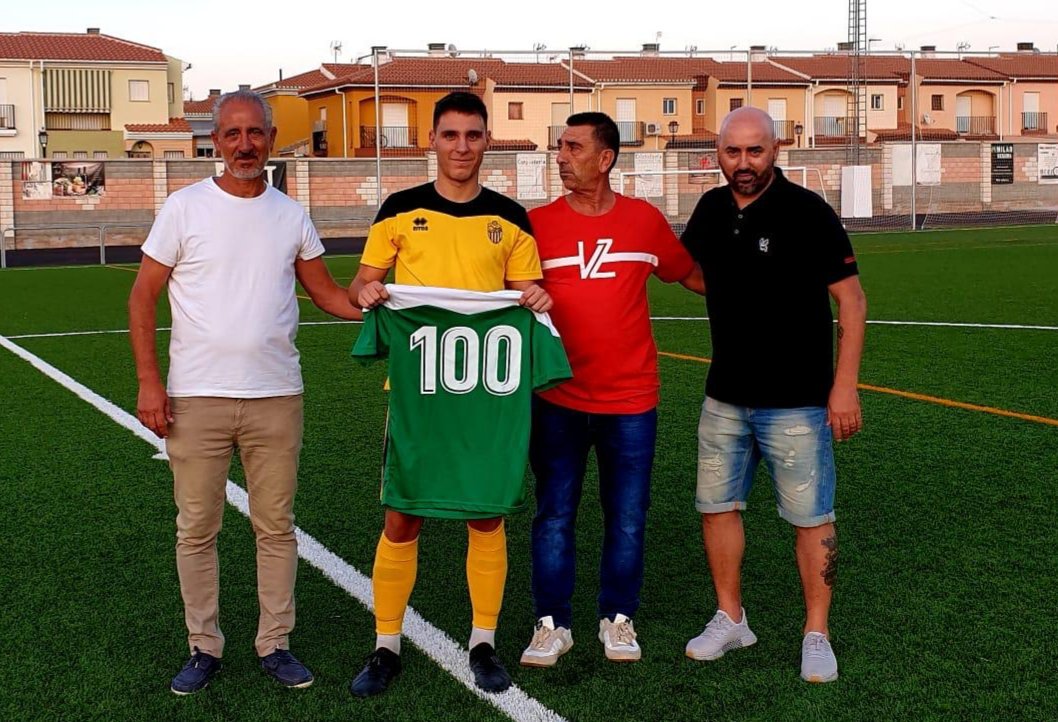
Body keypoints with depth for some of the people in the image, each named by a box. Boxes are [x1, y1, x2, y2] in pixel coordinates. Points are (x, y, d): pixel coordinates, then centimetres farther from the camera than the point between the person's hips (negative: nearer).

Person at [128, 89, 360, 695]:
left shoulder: (292, 215, 6)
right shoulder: (186, 208, -2)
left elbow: (326, 292, 12)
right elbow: (143, 297, 0)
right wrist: (149, 381, -8)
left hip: (277, 396, 2)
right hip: (196, 396, -2)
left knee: (277, 526, 9)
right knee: (197, 528, 6)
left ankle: (275, 643, 22)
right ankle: (204, 647, 20)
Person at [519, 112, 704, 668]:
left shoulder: (645, 220, 2)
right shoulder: (537, 224, -2)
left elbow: (691, 275, 14)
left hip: (630, 400, 1)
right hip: (558, 399, -1)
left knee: (627, 518, 8)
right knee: (554, 515, 6)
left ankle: (618, 619, 24)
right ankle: (553, 623, 19)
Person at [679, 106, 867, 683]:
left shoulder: (807, 213, -12)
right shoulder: (711, 210, 5)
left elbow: (851, 301, -11)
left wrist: (844, 387, -16)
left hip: (796, 401, -6)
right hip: (725, 397, 6)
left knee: (811, 516, 1)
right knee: (717, 505, 12)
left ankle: (817, 635, 13)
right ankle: (730, 619, 27)